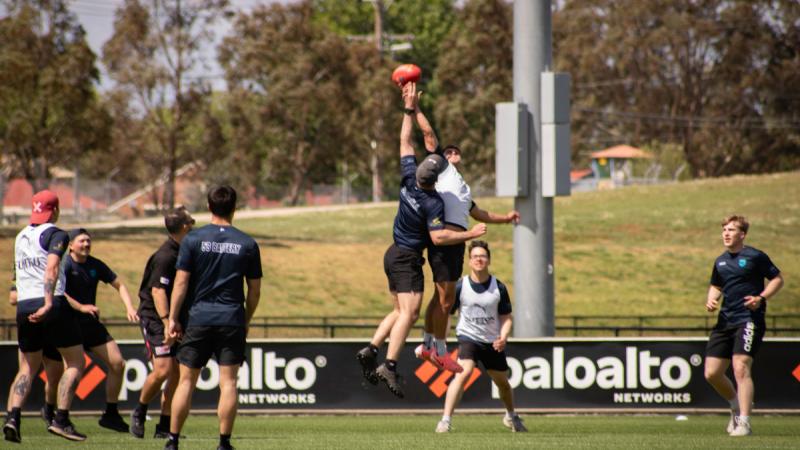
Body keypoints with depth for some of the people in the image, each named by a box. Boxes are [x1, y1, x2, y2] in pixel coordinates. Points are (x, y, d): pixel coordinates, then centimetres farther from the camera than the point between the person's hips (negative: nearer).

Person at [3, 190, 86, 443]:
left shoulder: (21, 237, 19)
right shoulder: (55, 235, -4)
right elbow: (51, 268, -18)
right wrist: (49, 303, -27)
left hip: (23, 307, 6)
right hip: (53, 306, -6)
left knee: (27, 367, 13)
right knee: (75, 362, 4)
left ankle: (13, 416, -8)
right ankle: (61, 420, -8)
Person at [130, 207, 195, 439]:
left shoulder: (182, 252, 11)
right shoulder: (165, 256, -18)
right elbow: (157, 291, -24)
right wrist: (167, 324, -30)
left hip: (172, 319, 9)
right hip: (154, 318, -9)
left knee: (177, 373, 2)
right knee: (163, 370, -16)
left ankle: (164, 427, 7)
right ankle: (139, 412, 7)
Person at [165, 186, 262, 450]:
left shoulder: (193, 240, -2)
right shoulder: (247, 244, 3)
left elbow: (181, 283, -5)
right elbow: (255, 291, 6)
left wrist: (173, 319, 1)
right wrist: (246, 322, 18)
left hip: (198, 319, 0)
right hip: (232, 320, 0)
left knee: (186, 381, 6)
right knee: (228, 382, 1)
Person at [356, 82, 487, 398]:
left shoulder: (409, 178, -4)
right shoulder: (433, 202, -22)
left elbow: (405, 141, 5)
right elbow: (438, 237, -24)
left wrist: (410, 109, 8)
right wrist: (470, 235, -19)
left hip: (394, 254, 8)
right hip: (408, 260, -8)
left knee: (401, 311, 17)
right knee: (410, 312, -16)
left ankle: (371, 350, 5)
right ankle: (389, 365, -30)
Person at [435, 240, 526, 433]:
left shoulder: (499, 287, -5)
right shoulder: (460, 286, -9)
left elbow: (506, 317, 2)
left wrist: (503, 337, -16)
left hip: (492, 341, 3)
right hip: (468, 337, -3)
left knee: (502, 382, 18)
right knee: (463, 373, -27)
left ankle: (511, 417, 47)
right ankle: (445, 421, -28)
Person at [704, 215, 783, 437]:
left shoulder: (755, 257, -4)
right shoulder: (720, 261, 14)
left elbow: (778, 279, 1)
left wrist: (761, 298, -14)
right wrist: (711, 300, 7)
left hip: (749, 320, -7)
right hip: (725, 321, 7)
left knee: (741, 368, -20)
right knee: (712, 373, 2)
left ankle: (744, 422, -18)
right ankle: (737, 407, 28)